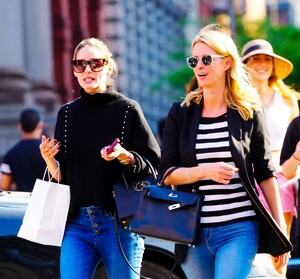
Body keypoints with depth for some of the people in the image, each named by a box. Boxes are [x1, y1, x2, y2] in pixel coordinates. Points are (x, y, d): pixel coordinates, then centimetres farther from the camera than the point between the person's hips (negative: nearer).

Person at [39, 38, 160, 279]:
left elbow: (153, 165, -2)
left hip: (119, 223, -3)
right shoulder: (67, 114, 13)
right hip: (77, 223, 3)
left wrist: (125, 157, -19)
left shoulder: (128, 109, 0)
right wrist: (48, 159, -3)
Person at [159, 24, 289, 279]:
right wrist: (206, 172, -15)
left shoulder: (249, 113, 2)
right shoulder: (181, 114, 7)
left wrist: (280, 228, 4)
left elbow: (265, 173, 5)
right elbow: (166, 173, 3)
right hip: (193, 232, 3)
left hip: (238, 231, -3)